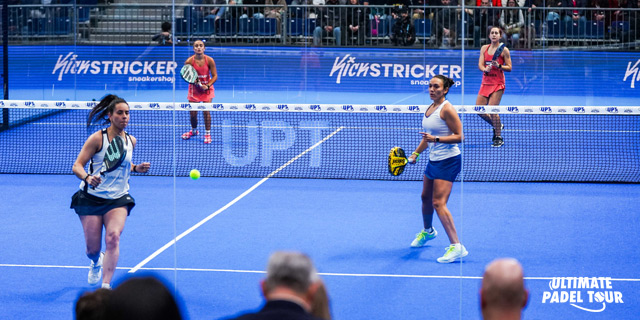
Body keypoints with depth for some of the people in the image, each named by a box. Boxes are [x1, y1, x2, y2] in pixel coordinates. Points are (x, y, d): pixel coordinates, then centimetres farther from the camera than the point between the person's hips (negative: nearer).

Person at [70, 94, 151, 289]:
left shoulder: (131, 141, 4)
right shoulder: (97, 138, -10)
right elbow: (77, 166, -11)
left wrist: (136, 168, 2)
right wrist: (87, 177, -32)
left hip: (118, 200, 2)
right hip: (91, 198, -2)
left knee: (113, 237, -24)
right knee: (93, 248, 2)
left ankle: (106, 285, -24)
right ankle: (96, 262, 42)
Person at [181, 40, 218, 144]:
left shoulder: (209, 60, -15)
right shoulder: (189, 61, -15)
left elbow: (215, 76, -8)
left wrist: (207, 86, -22)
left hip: (207, 88, -1)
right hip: (194, 88, 1)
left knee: (206, 111, -10)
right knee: (192, 112, 3)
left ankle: (207, 134, 7)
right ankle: (194, 130, 31)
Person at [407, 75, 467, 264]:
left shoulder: (447, 109, -16)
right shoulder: (430, 108, 10)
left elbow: (459, 136, -18)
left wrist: (436, 139, -27)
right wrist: (415, 154, 17)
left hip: (448, 161, -9)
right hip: (433, 160, 9)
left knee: (438, 203, -18)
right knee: (426, 197, 23)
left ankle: (457, 247, -19)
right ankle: (427, 231, 51)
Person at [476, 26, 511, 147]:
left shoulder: (504, 50, -3)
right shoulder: (484, 48, 10)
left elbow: (509, 68, -3)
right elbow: (480, 64, 3)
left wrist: (499, 66, -21)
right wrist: (485, 69, -20)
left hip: (497, 83, -5)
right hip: (485, 82, 5)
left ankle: (499, 138, -2)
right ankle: (497, 126, 25)